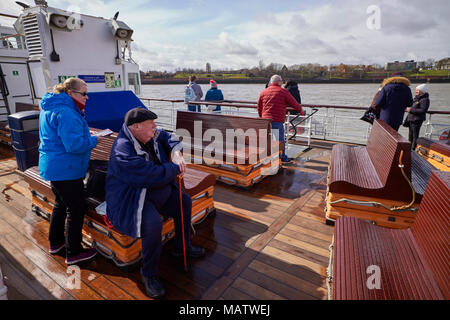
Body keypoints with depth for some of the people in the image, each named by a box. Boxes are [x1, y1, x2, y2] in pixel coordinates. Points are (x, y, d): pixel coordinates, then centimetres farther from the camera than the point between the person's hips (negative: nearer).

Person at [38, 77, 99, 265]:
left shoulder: (51, 108, 12)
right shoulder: (66, 113, -22)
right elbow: (75, 144, -28)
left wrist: (80, 115, 9)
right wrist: (94, 140, -14)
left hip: (53, 167, 11)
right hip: (66, 170, -11)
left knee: (60, 204, 24)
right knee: (76, 210, 1)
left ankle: (55, 242, 41)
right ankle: (73, 253, 13)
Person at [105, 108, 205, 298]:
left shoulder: (149, 136, -1)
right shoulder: (124, 152, -28)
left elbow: (167, 137, 17)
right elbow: (155, 175, -33)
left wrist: (176, 153, -4)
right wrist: (176, 168, -17)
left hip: (158, 192, 10)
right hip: (130, 201, -10)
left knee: (185, 202, 11)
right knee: (153, 224, -35)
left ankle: (182, 247, 30)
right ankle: (149, 275, -9)